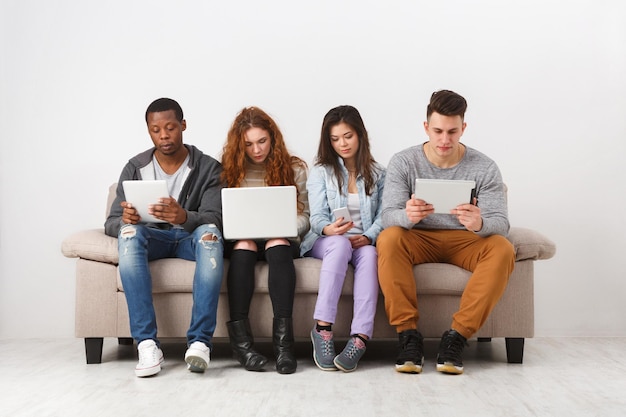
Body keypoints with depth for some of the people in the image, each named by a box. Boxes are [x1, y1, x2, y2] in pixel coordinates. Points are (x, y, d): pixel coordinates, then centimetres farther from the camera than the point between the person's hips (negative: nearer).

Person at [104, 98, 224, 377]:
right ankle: (147, 343, -39)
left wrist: (184, 217, -37)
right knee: (129, 231, -33)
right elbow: (111, 223, -1)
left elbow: (214, 218, -14)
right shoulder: (135, 168, 4)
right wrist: (124, 220, -28)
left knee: (210, 233, -36)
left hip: (190, 237, -1)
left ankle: (200, 341, -40)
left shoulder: (208, 168, -1)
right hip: (151, 238, 1)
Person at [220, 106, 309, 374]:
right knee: (243, 246, -34)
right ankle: (240, 339, -37)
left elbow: (304, 216, 4)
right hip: (241, 240, 1)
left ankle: (283, 338, -43)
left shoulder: (294, 169, 7)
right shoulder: (230, 169, 8)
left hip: (281, 240, 0)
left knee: (278, 245, -34)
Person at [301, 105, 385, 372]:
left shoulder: (377, 174, 15)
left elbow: (383, 215, 3)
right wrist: (329, 229, -26)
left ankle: (360, 337, -46)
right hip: (326, 241, -1)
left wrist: (368, 236, -18)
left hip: (364, 243, 1)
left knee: (370, 254, -35)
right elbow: (317, 216, -1)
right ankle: (322, 328, -41)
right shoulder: (321, 172, 10)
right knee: (340, 244, -37)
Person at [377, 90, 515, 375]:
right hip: (419, 240, 0)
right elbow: (388, 216, -15)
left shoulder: (485, 168, -5)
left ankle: (457, 336, -27)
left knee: (502, 249, -29)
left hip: (466, 242, 1)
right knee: (389, 238, -32)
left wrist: (479, 224, -39)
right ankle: (408, 335, -28)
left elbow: (500, 222, -13)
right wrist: (407, 216, -41)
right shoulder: (403, 163, -5)